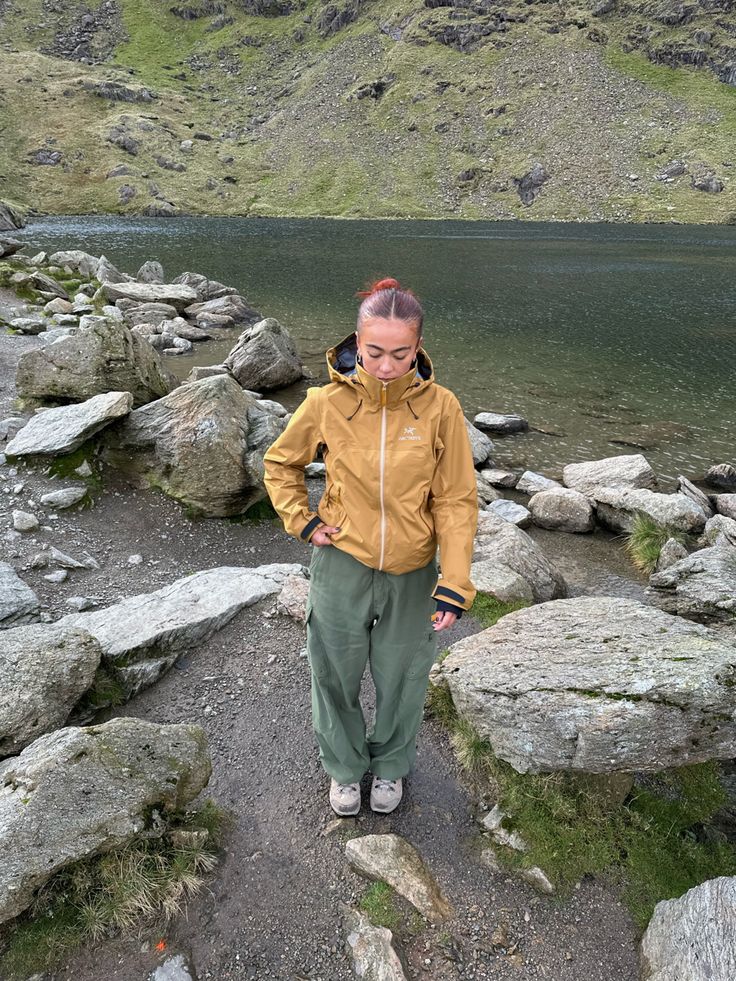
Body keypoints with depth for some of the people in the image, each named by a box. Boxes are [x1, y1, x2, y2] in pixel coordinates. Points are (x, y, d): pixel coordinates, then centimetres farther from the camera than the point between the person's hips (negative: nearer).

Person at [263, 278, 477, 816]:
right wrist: (304, 521, -4)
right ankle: (344, 767, 48)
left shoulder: (440, 408, -13)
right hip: (341, 567, 1)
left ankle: (391, 765, 50)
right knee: (336, 675, 17)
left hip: (412, 573, 0)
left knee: (401, 679, 19)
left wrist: (454, 584, -15)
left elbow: (457, 500, -9)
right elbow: (280, 464, 7)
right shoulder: (327, 403, -12)